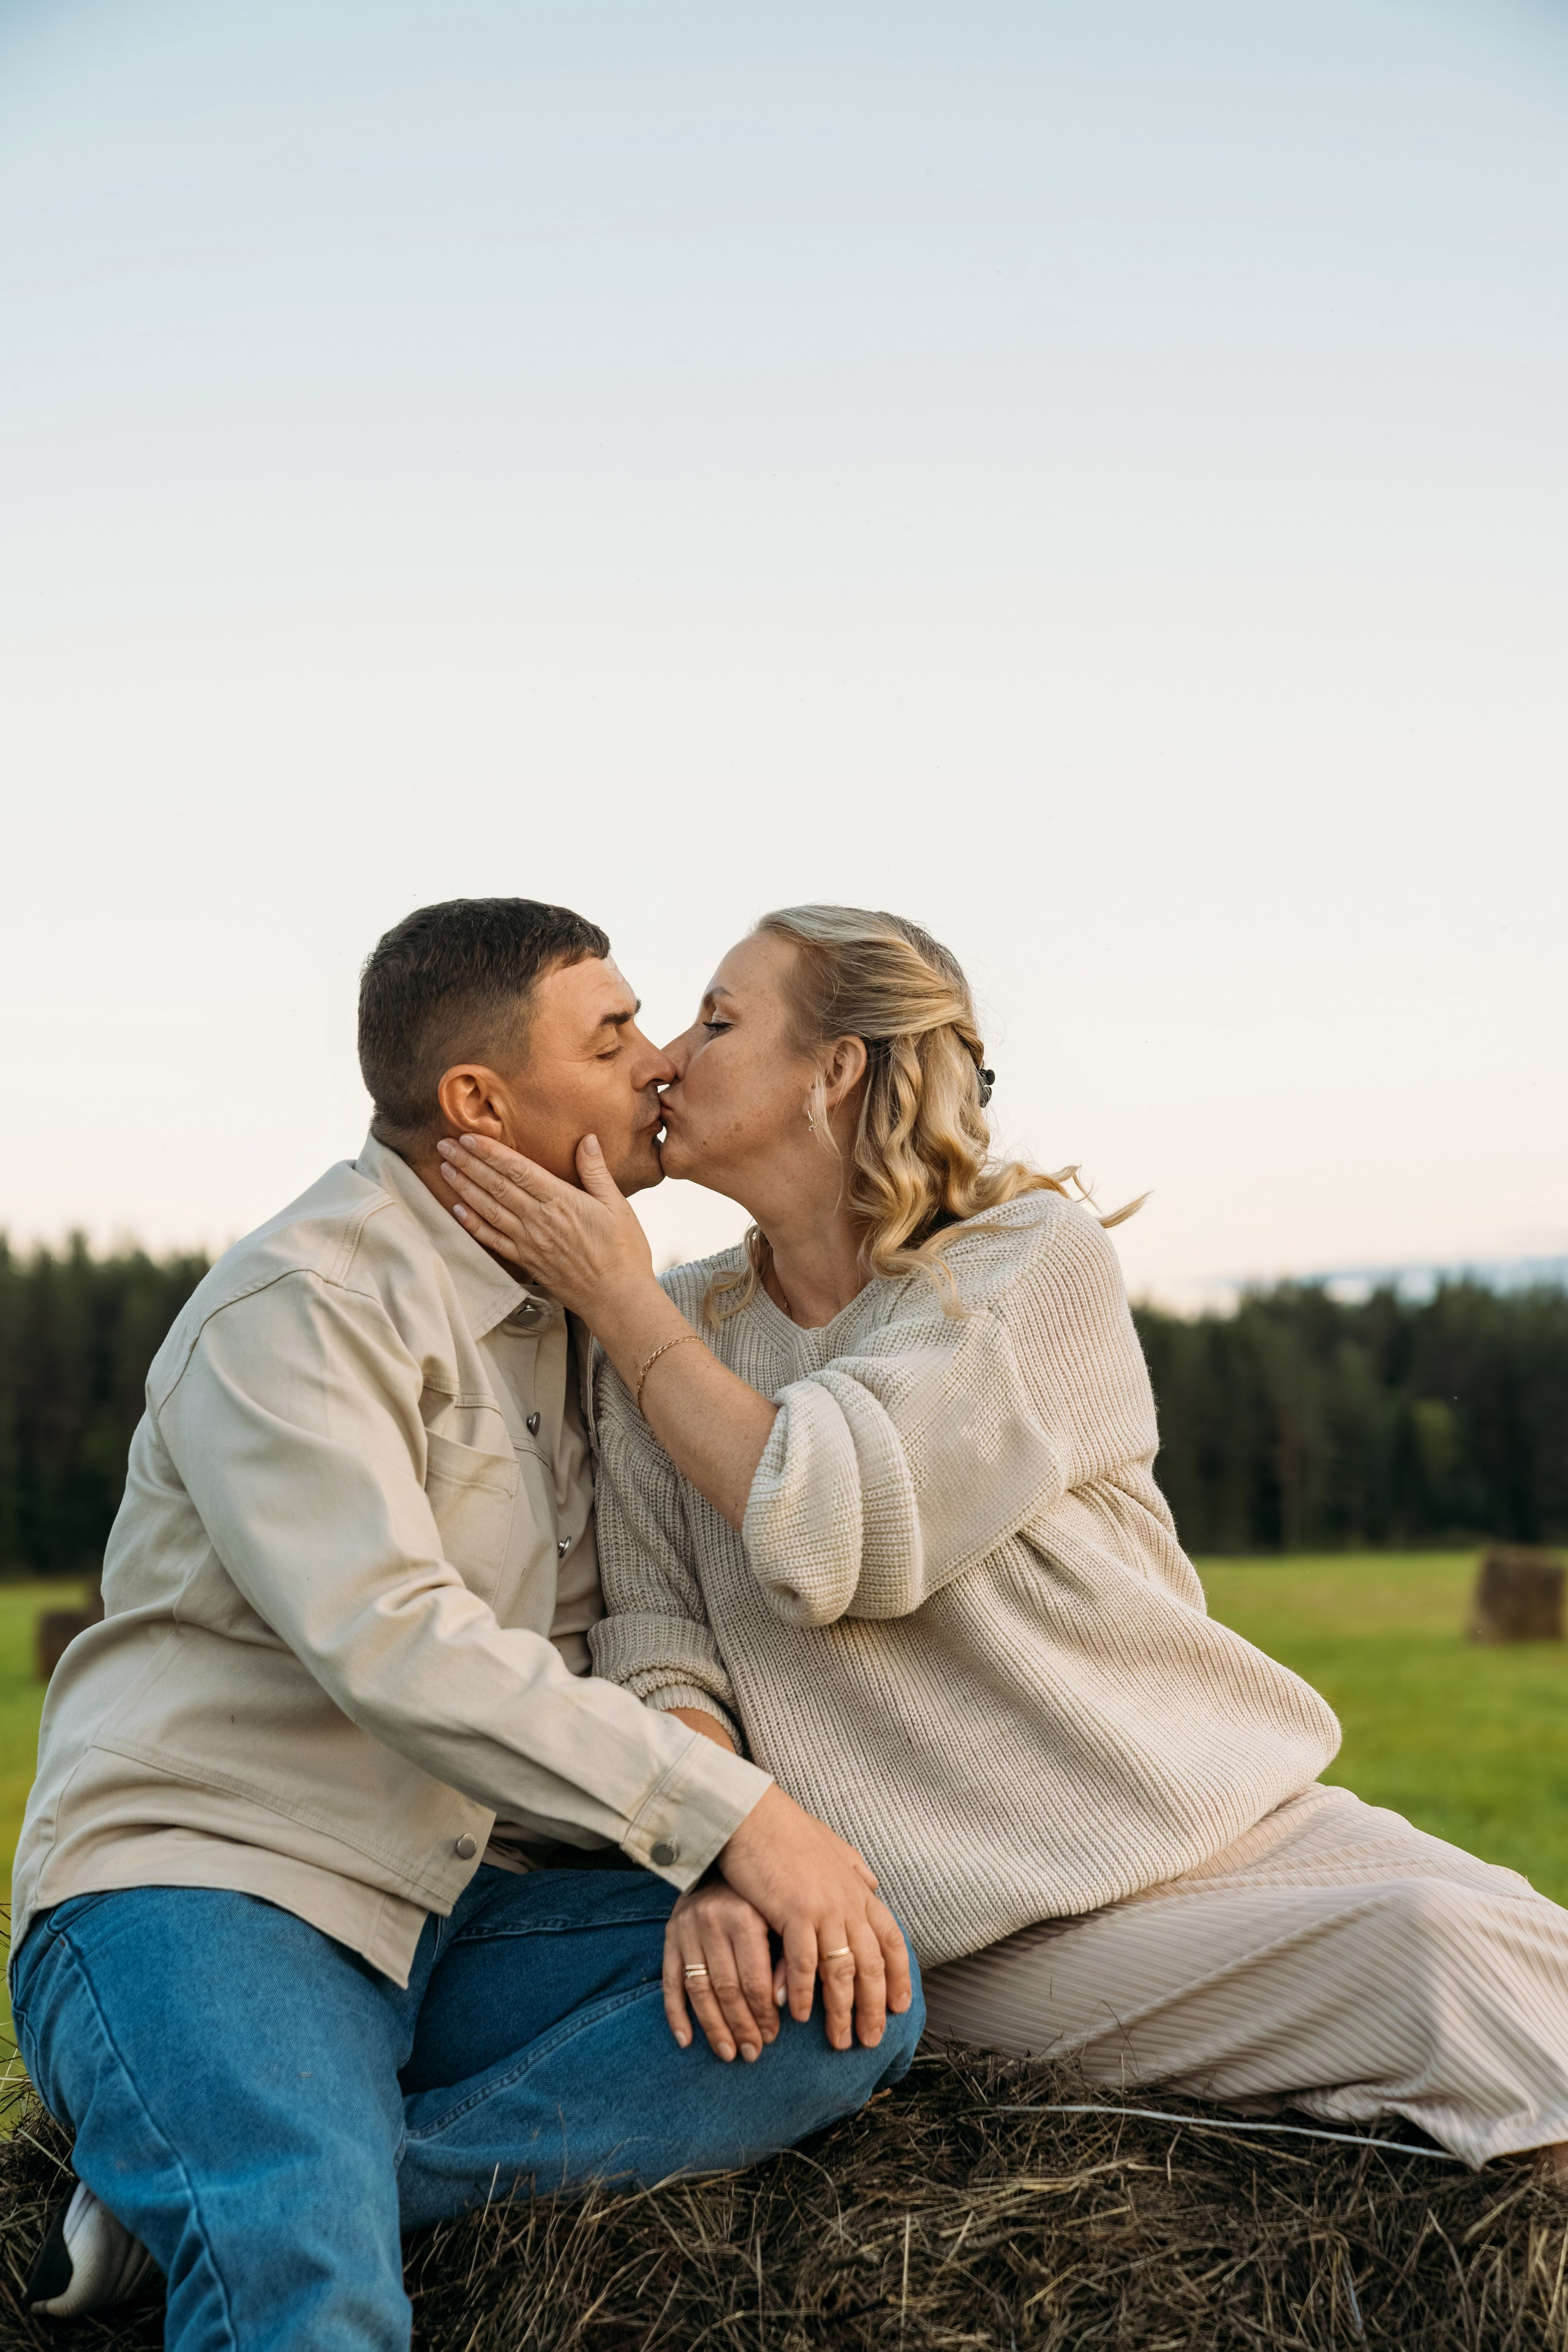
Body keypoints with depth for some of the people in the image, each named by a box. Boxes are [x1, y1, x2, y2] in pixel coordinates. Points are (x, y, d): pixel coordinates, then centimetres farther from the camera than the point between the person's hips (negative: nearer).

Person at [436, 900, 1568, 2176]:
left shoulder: (1038, 1254, -3)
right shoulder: (669, 1340, 6)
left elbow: (823, 1537, -16)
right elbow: (660, 1646, -2)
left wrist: (617, 1296, -8)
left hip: (1222, 1818, 1)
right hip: (995, 1933, -1)